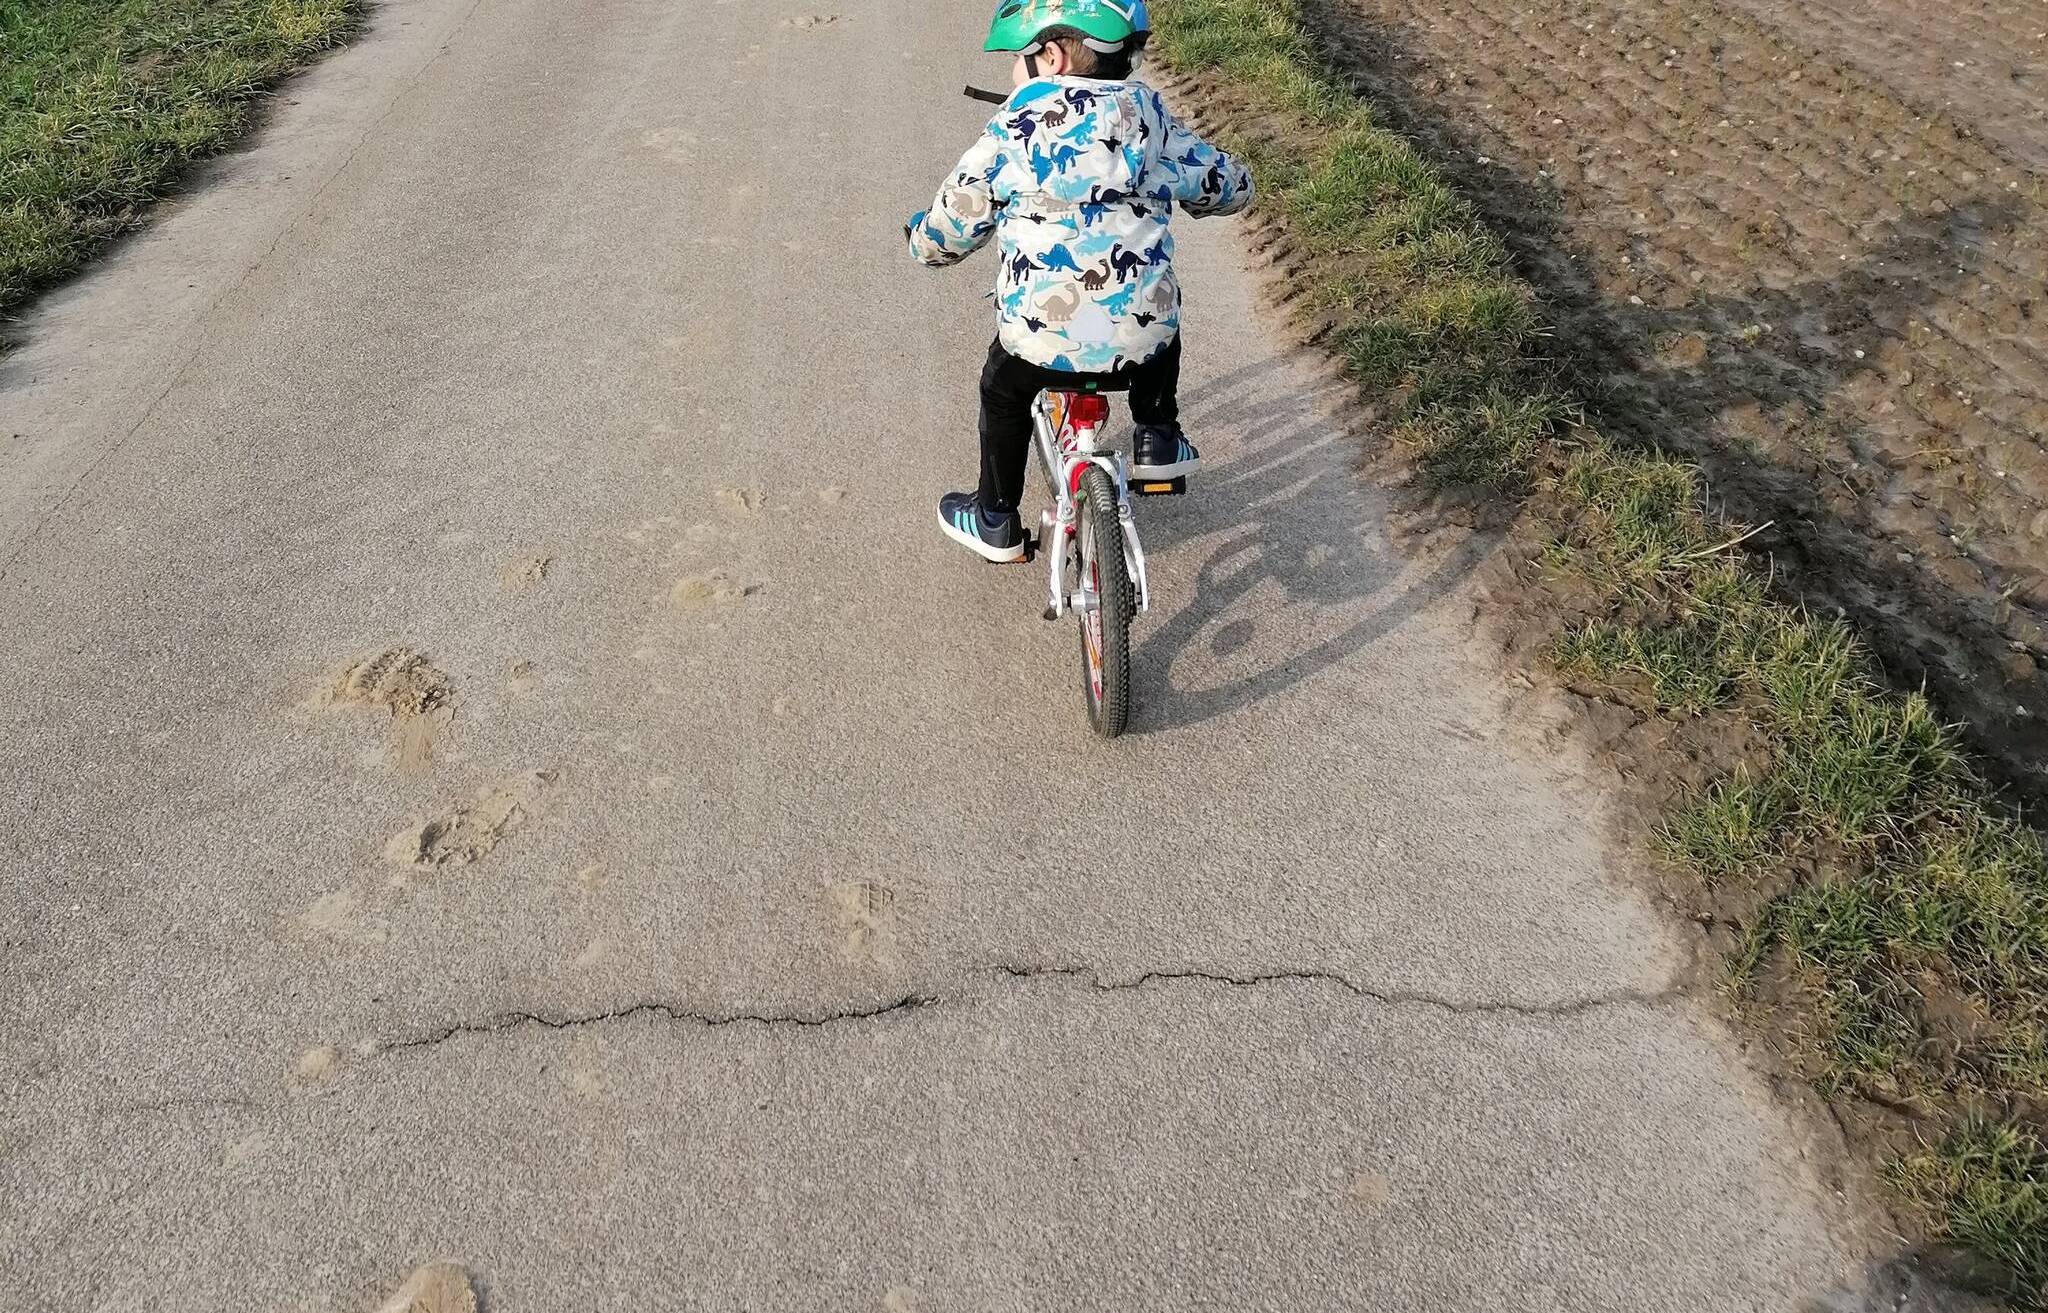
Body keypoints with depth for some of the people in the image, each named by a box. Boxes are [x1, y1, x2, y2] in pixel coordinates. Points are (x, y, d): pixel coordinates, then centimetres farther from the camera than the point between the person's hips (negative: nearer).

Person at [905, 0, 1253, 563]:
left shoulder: (1017, 123, -1)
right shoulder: (1149, 115, 8)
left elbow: (946, 234, 5)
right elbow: (1231, 187, 21)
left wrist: (920, 235, 29)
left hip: (1040, 342, -2)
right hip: (1141, 341, 2)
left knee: (1002, 390, 31)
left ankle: (995, 520, 39)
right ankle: (1158, 441, 28)